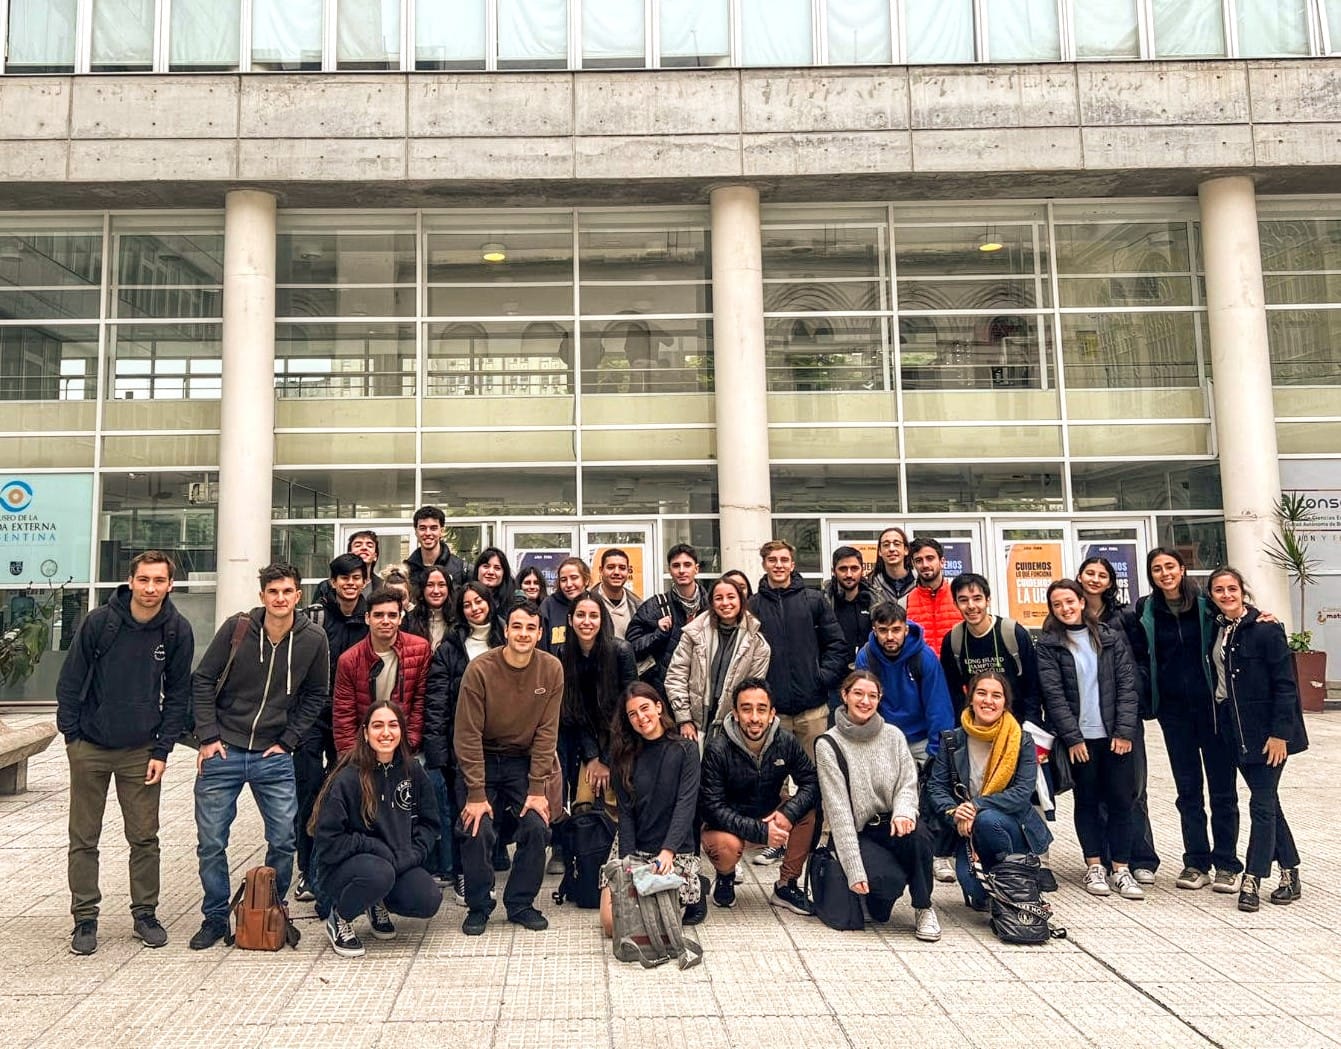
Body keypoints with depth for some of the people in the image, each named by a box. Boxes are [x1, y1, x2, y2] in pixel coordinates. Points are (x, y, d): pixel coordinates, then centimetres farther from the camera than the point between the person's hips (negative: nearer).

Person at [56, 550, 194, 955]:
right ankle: (85, 919, 21)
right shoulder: (99, 621, -10)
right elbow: (71, 680, -2)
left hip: (142, 752, 1)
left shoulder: (178, 630, -6)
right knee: (83, 839, 8)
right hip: (89, 749, 0)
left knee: (145, 839, 7)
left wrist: (162, 750, -4)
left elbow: (178, 694, 0)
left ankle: (145, 914, 21)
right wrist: (71, 735, -3)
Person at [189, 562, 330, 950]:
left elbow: (316, 695, 6)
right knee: (211, 842, 6)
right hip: (222, 752, 0)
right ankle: (215, 918, 25)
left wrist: (288, 741, -1)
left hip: (274, 757, 1)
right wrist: (208, 737, -5)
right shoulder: (237, 627, -8)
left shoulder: (313, 639, -5)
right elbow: (203, 681, -1)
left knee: (284, 841, 3)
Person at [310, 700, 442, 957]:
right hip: (341, 867, -4)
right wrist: (378, 849, -20)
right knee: (378, 873, -36)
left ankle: (378, 904, 13)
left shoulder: (412, 772, -2)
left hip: (398, 866, 4)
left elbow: (429, 823, 4)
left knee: (429, 901, -21)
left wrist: (409, 855, -13)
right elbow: (327, 842, -17)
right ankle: (338, 919, -4)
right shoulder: (348, 779, -17)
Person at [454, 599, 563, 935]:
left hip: (523, 761, 2)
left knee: (537, 827, -12)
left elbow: (546, 732, -9)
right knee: (476, 830, -16)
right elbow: (468, 735, -17)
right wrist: (476, 794, -18)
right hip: (481, 760, -2)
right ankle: (478, 907, 8)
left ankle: (521, 904, 10)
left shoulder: (551, 670, -12)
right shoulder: (480, 669, -19)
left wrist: (537, 789, -12)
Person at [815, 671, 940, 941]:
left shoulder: (893, 736, 7)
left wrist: (903, 812, -25)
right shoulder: (828, 745, -6)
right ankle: (875, 897, 8)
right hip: (856, 834, -3)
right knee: (888, 879, -30)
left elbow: (908, 783, 1)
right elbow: (838, 809, -11)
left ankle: (923, 908, -7)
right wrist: (854, 869, -18)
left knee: (917, 834, -31)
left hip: (890, 826, 3)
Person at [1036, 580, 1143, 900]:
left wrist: (1125, 730, -7)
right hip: (1078, 737, -2)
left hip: (1115, 735, 2)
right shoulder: (1048, 645, -1)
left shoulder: (1110, 639, 6)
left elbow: (1128, 685, 2)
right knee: (1087, 801, 8)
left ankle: (1121, 869, 12)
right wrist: (1072, 737, -11)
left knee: (1121, 800, 3)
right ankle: (1094, 866, 18)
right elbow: (1053, 694, -7)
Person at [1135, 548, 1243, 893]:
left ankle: (1226, 864, 15)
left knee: (1222, 786, 5)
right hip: (1173, 709, 2)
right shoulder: (1145, 610, 1)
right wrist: (1145, 695, 0)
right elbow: (1139, 655, 9)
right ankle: (1196, 862, 17)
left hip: (1211, 704, -2)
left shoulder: (1206, 604, -5)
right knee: (1187, 788, 9)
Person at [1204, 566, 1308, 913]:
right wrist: (1220, 726, 7)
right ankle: (1290, 874, 26)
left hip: (1267, 731, -7)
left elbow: (1286, 685, -14)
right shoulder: (1216, 630, 6)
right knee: (1267, 802, 14)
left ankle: (1252, 881, 2)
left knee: (1262, 804, -3)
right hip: (1234, 729, 7)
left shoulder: (1266, 630, -12)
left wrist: (1280, 733, -17)